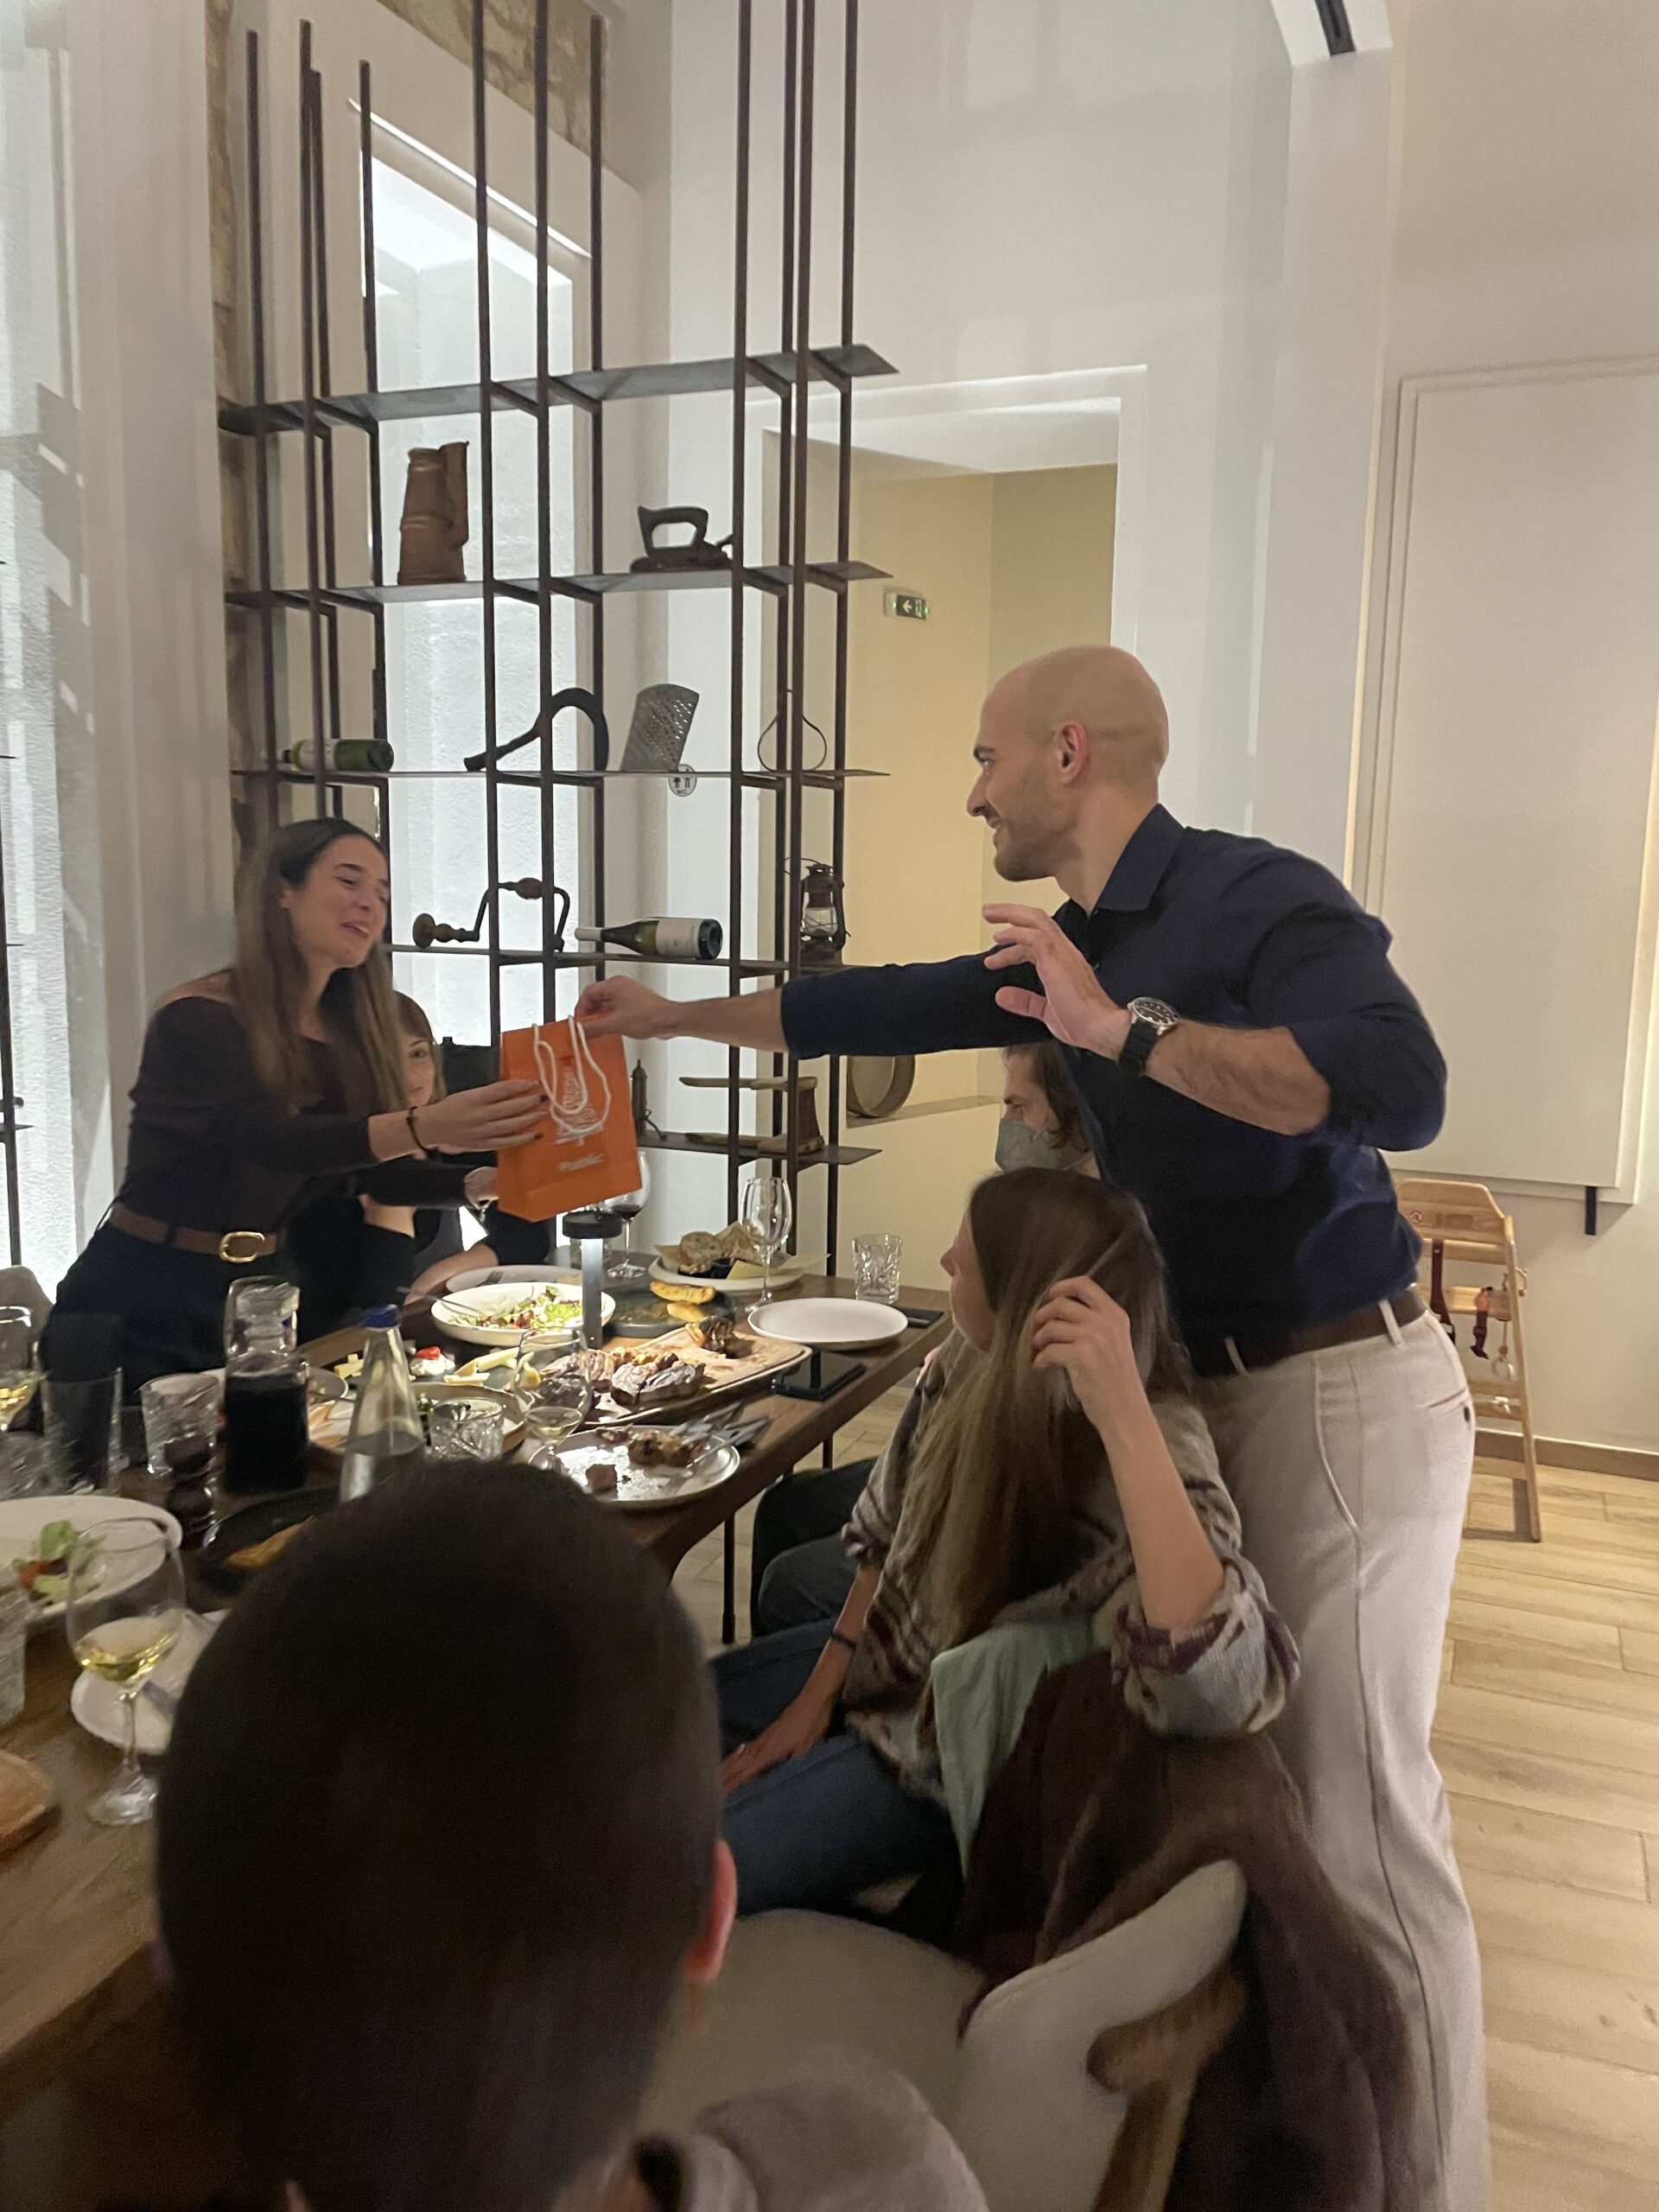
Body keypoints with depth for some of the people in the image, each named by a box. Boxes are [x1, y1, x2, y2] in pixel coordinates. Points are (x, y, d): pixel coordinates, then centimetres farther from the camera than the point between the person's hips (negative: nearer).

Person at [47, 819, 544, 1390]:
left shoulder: (347, 1036, 3)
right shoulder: (198, 1019, -17)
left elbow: (386, 1176, 1)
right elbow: (270, 1140, -33)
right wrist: (425, 1126, -48)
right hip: (138, 1315, -6)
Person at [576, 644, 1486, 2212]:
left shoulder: (1256, 897, -14)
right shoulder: (1076, 946, 12)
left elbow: (1402, 1090, -29)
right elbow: (884, 1009, 20)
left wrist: (1127, 1031, -27)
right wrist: (677, 1018, 26)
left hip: (1340, 1390, -8)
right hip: (1224, 1386, 8)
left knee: (1360, 1808, -1)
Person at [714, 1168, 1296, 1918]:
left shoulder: (1152, 1450, -35)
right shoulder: (979, 1358, -16)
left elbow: (1220, 1689, -54)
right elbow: (886, 1530, 1)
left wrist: (1122, 1416, -57)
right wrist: (818, 1692, -2)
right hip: (882, 1656, 6)